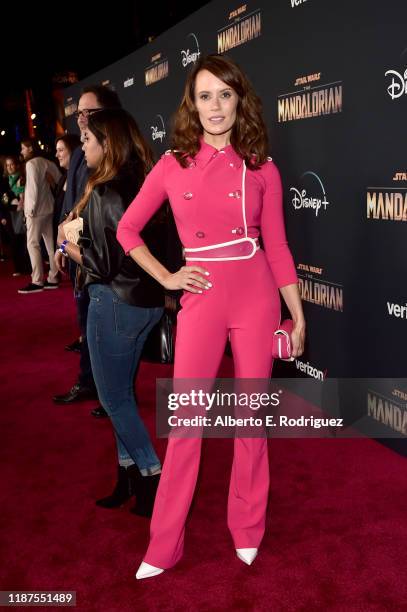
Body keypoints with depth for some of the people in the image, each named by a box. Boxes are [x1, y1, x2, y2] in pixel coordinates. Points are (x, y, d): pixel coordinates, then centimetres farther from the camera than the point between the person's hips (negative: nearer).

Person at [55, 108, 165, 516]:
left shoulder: (106, 194, -20)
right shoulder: (139, 185, 7)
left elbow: (104, 263, -19)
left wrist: (65, 243, -3)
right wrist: (74, 245, 5)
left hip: (115, 302, -9)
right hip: (144, 300, 9)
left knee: (113, 398, 6)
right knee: (122, 394, 19)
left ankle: (153, 478, 14)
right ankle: (130, 473, 29)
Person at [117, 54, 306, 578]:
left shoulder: (261, 169, 3)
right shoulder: (173, 166, 3)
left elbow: (277, 247, 6)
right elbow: (127, 229, 12)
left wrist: (298, 315, 4)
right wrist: (166, 277, 3)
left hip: (256, 295, 1)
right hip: (201, 298, 0)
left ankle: (247, 532, 29)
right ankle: (164, 546, 19)